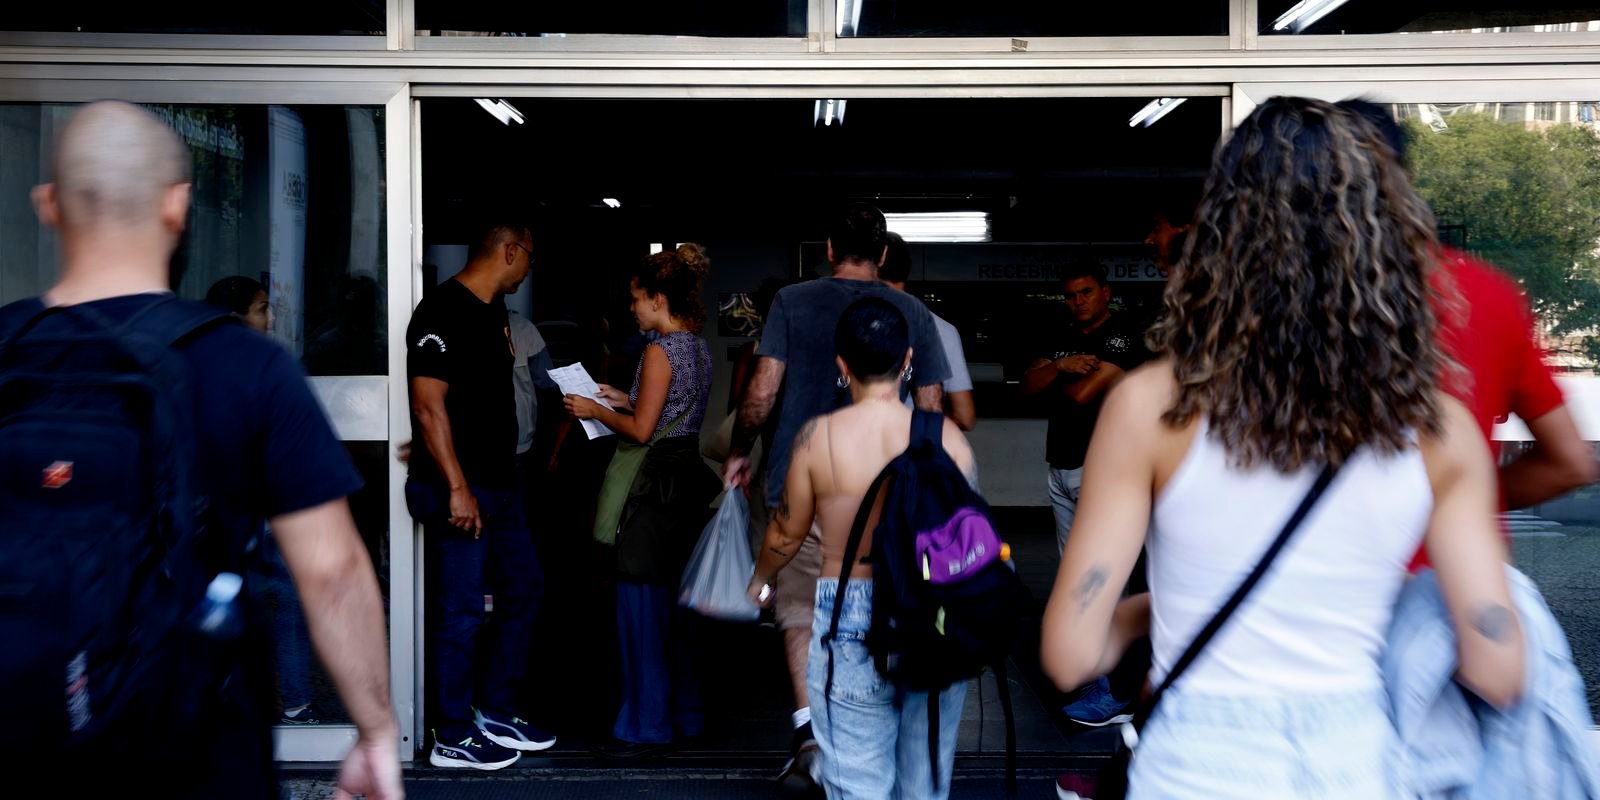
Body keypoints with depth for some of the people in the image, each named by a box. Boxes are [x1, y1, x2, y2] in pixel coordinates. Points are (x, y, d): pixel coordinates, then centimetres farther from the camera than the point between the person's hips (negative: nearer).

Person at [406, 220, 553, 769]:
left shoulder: (494, 312, 14)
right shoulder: (442, 310, -15)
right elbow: (429, 406, -20)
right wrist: (458, 488, -23)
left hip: (500, 485, 10)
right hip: (460, 491, -10)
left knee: (524, 589, 16)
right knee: (463, 612, -2)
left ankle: (496, 714, 29)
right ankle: (453, 740, 12)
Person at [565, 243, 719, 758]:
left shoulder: (660, 350, -15)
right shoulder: (698, 347, 12)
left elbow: (642, 430, -15)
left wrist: (595, 411, -1)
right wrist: (624, 400, 19)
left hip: (659, 482, -9)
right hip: (690, 478, 9)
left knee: (641, 606, -1)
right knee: (672, 604, 17)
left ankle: (645, 728, 6)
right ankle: (684, 715, 27)